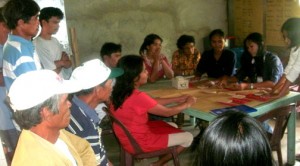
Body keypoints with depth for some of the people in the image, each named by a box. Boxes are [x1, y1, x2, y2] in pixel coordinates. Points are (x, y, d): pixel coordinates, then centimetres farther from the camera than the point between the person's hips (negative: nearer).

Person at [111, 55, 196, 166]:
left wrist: (178, 99, 5)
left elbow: (153, 102, 6)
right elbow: (167, 112, -17)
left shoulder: (121, 91, -4)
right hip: (138, 142, -9)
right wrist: (187, 104, 0)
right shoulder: (137, 97, -31)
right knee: (188, 137, 6)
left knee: (173, 127, 25)